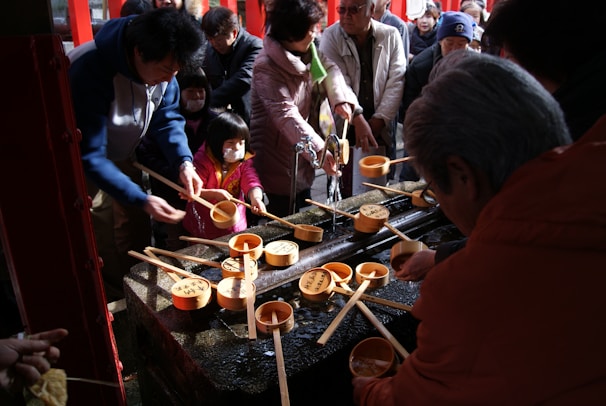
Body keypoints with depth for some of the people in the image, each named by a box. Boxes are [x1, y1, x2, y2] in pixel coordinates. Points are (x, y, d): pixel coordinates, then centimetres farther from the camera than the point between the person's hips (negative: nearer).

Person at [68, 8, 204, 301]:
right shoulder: (91, 71, -36)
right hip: (86, 173, -6)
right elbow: (89, 157, -32)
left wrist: (184, 161, -22)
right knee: (108, 266, 2)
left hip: (123, 162, 6)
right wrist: (141, 200, -37)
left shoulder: (161, 68, -16)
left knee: (138, 249, 16)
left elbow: (167, 117, -4)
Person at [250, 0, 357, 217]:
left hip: (301, 154, 8)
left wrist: (341, 98, -18)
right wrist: (318, 150, -45)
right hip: (278, 160, -8)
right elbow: (286, 115, -34)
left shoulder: (308, 53, 3)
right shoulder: (266, 67, -24)